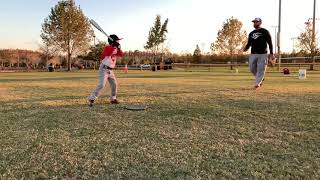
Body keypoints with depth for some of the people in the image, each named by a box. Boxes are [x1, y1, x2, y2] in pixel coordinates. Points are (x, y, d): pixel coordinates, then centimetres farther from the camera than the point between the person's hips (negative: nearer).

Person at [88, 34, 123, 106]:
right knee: (101, 85, -18)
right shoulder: (107, 47, -12)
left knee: (114, 84, 13)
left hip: (110, 70, 8)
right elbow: (109, 53, -32)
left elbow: (121, 55, -1)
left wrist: (119, 48, -16)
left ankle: (113, 99, 28)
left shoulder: (116, 49, 11)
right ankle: (92, 99, -13)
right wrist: (114, 46, -34)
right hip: (104, 69, -8)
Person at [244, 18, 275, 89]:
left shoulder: (265, 32, 2)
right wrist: (246, 48, -5)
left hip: (262, 54, -5)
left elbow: (270, 43, -1)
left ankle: (257, 83, 0)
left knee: (261, 69, -6)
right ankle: (261, 79, 27)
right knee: (252, 69, 4)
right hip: (253, 54, 5)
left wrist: (271, 54, -9)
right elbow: (249, 43, 19)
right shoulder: (251, 33, 16)